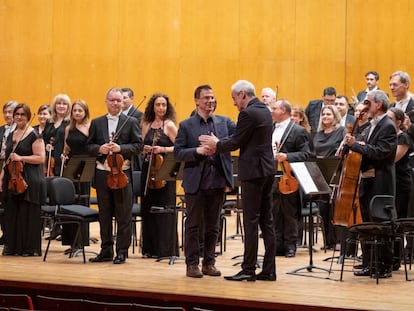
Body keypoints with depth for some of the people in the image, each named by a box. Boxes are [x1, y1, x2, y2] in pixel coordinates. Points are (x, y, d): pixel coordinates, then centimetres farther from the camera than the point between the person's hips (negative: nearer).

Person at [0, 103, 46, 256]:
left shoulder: (34, 135, -5)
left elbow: (41, 158, -12)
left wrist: (21, 158, -19)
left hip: (29, 180, -7)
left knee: (28, 215, -3)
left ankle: (31, 248, 4)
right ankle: (12, 246, 14)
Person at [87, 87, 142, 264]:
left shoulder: (131, 122, 2)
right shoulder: (96, 123, 10)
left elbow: (138, 145, -4)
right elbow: (89, 146, 8)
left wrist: (120, 148, -18)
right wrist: (99, 149, -13)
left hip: (122, 173, -3)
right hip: (102, 172, 3)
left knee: (123, 215, 1)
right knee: (104, 215, 9)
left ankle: (122, 252, 7)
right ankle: (106, 251, 17)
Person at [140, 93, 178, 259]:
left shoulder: (169, 125, -4)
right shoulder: (146, 125, 12)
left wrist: (163, 149, -20)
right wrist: (144, 149, -3)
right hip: (148, 169, 5)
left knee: (163, 209, -3)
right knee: (148, 208, 7)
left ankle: (165, 248, 3)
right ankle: (150, 248, 15)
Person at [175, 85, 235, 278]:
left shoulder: (224, 122, 9)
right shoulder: (186, 126, 2)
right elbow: (177, 153, -2)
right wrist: (197, 151, -17)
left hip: (217, 181, 3)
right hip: (195, 182, -3)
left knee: (213, 226, 9)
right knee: (194, 225, 3)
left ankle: (209, 262, 18)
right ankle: (192, 264, 9)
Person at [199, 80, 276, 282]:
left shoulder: (248, 114, -15)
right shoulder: (265, 111, 14)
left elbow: (235, 143, -13)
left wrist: (217, 145, 5)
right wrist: (219, 144, 12)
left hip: (253, 171, -9)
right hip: (267, 170, 9)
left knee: (251, 221, -5)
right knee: (266, 220, 9)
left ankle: (248, 270, -2)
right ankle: (269, 270, 11)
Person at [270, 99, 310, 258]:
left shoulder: (298, 131, -4)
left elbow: (306, 154, -10)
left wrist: (287, 157, -22)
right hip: (271, 178, 6)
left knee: (290, 213, 1)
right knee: (275, 214, 7)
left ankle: (290, 245, 8)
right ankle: (278, 245, 14)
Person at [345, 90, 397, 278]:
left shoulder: (388, 126, -13)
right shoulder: (373, 126, 16)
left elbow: (379, 152, -23)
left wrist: (355, 145, -22)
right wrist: (353, 141, -4)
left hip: (380, 185, -9)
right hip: (367, 182, 9)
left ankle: (386, 266, 5)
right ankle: (369, 264, 19)